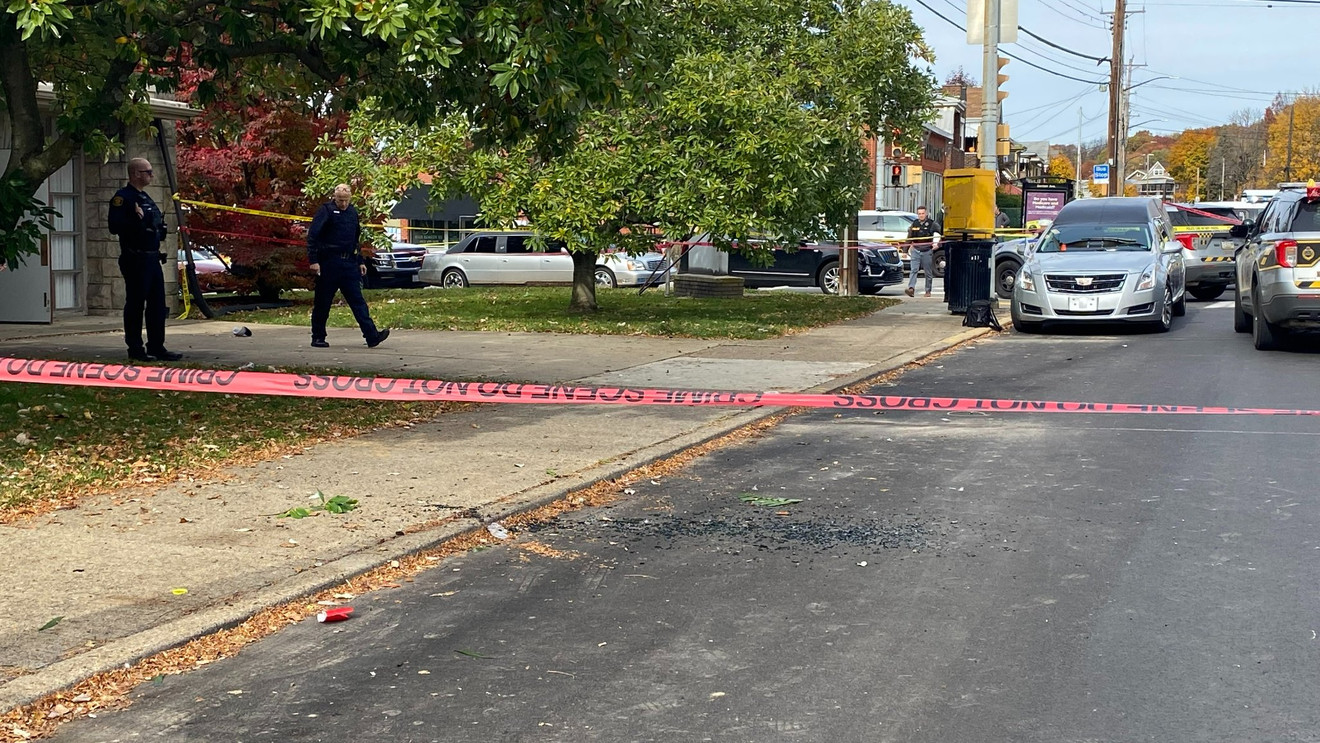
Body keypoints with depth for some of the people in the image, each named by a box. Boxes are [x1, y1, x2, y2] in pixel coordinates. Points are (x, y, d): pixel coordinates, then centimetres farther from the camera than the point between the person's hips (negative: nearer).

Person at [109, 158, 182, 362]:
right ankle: (135, 349, 3)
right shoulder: (123, 197, -9)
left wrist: (160, 227, 13)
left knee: (157, 305, 9)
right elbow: (115, 227, -19)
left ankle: (157, 347, 15)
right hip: (135, 259, -9)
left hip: (152, 258, 9)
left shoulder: (146, 198, 19)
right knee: (135, 305, -3)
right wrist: (136, 220, -27)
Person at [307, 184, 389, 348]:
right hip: (329, 264, -5)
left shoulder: (353, 212, 14)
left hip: (349, 264, 5)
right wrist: (313, 260, -16)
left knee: (358, 301, -2)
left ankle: (372, 336, -9)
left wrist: (360, 261, 19)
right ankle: (318, 338, 14)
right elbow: (312, 236, -10)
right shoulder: (326, 210, -6)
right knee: (322, 304, 3)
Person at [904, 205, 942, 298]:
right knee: (914, 270, -11)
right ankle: (911, 289, -22)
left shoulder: (932, 223, -1)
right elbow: (909, 238, 22)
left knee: (928, 272, 5)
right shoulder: (914, 224, 12)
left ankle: (928, 291, 15)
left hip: (927, 251, -2)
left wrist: (935, 243, -28)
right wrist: (908, 248, 24)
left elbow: (937, 234, -10)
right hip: (916, 250, 2)